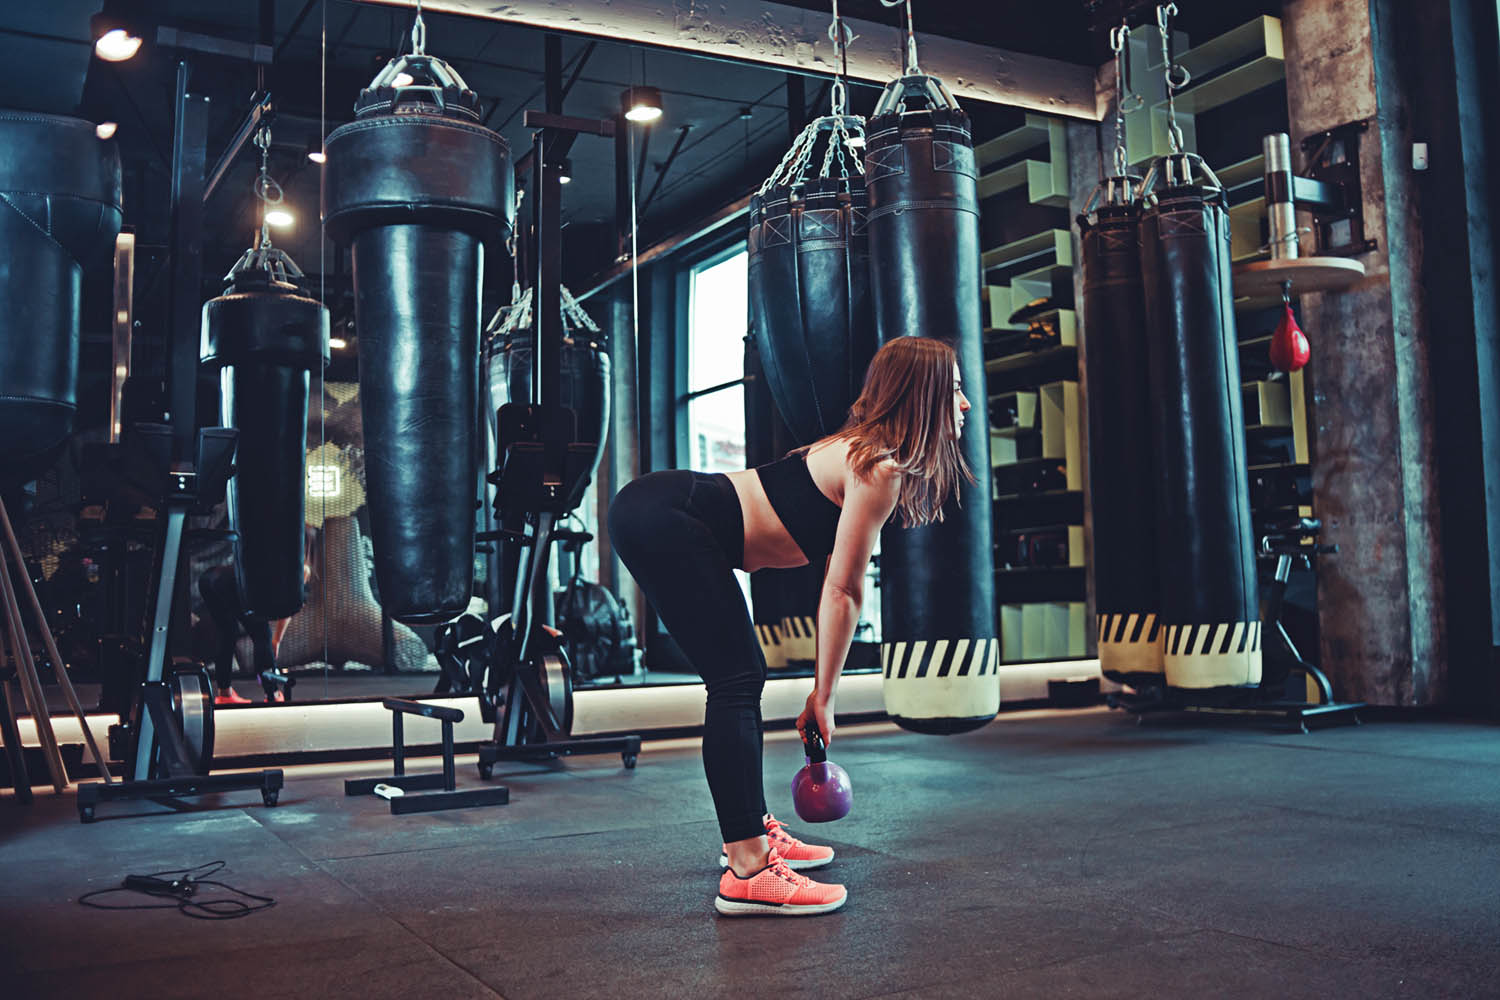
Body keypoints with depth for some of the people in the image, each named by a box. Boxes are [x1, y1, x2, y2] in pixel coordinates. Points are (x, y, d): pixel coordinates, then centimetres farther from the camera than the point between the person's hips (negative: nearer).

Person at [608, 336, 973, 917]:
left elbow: (837, 588, 17)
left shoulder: (862, 453, 17)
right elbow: (842, 592, -10)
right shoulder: (880, 469, -13)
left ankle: (753, 829, 29)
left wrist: (821, 692, 19)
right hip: (663, 520, -11)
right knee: (737, 682, -11)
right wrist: (824, 696, -1)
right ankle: (746, 872, -9)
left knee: (741, 680, 16)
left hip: (657, 512, 11)